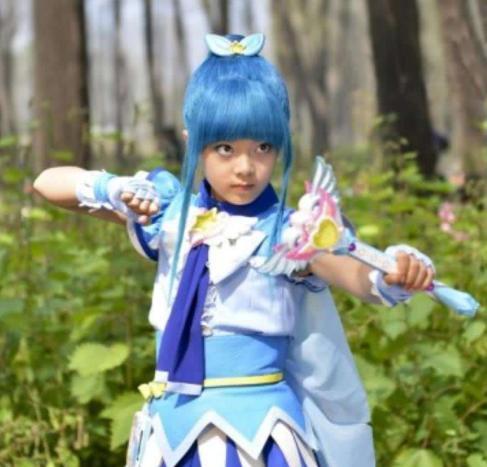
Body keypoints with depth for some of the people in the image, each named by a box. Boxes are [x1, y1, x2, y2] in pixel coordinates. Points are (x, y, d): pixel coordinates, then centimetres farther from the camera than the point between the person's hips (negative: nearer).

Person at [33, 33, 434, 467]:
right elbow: (48, 183, 8)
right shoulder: (170, 212, 4)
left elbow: (354, 274, -27)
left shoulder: (287, 232, -7)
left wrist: (396, 275, -49)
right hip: (174, 422, 4)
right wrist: (111, 189, -12)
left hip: (256, 424, -3)